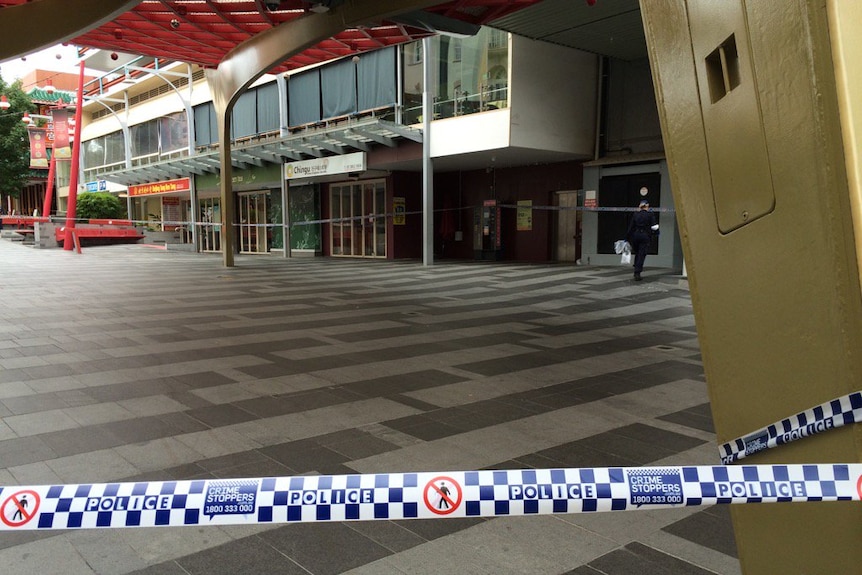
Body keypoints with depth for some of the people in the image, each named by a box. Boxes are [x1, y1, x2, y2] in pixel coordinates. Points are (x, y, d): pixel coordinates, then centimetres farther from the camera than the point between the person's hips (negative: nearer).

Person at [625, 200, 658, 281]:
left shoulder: (635, 214, 4)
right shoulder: (649, 215, -4)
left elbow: (630, 227, 3)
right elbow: (654, 227, -8)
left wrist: (627, 238, 7)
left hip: (635, 235, 3)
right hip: (645, 236, -3)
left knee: (637, 253, 18)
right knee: (641, 255, -1)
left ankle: (636, 272, 20)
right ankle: (637, 273, -7)